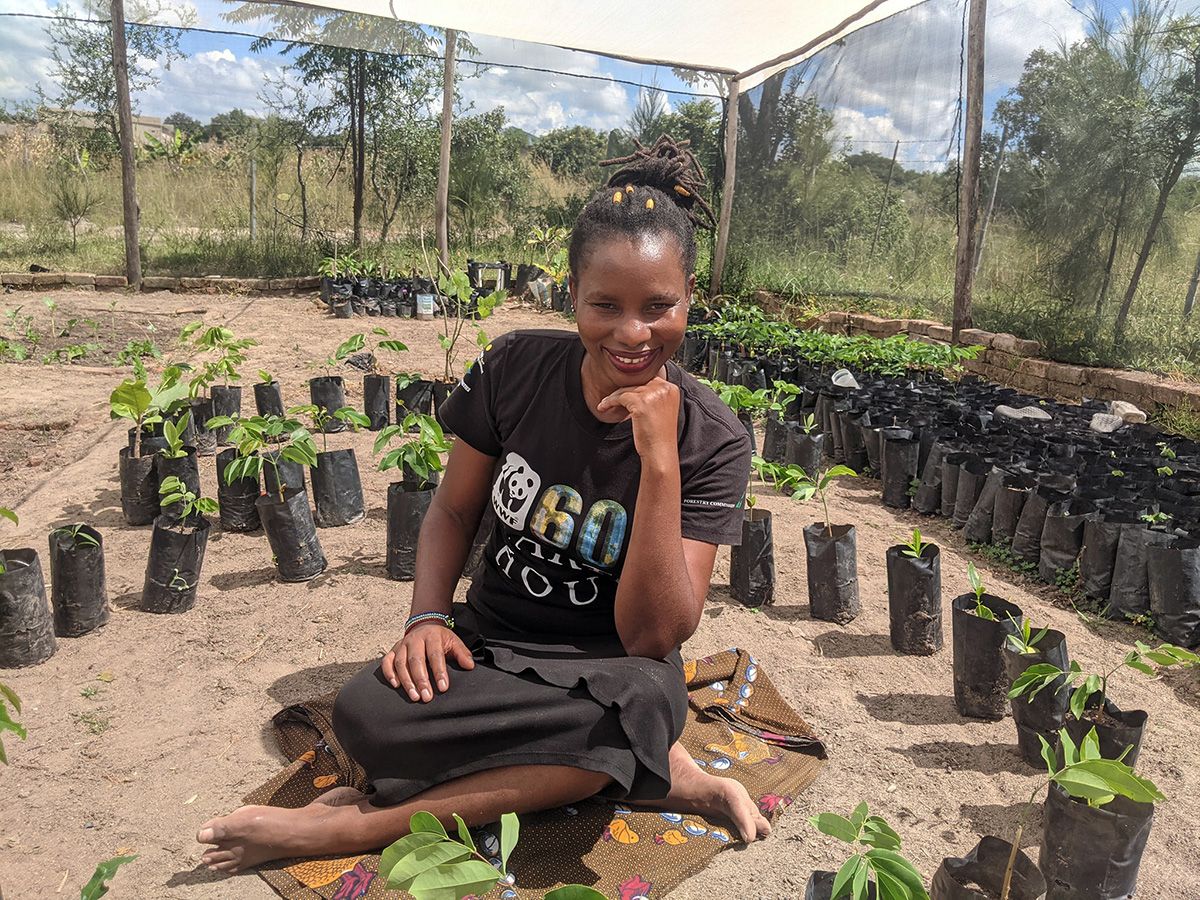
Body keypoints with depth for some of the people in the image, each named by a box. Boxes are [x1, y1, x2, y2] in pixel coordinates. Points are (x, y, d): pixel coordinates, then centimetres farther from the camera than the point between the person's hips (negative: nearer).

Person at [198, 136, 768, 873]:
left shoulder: (710, 438, -14)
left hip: (610, 669, -1)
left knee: (646, 698, -37)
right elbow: (454, 511, 5)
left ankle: (362, 823, -19)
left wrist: (659, 459, -28)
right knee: (367, 715, -27)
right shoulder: (516, 370, -8)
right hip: (489, 645, 2)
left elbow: (652, 637, -19)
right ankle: (655, 772, -13)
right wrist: (428, 617, -13)